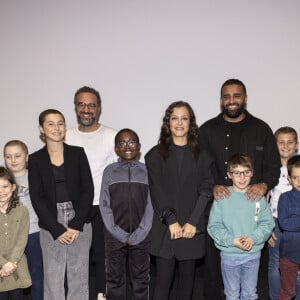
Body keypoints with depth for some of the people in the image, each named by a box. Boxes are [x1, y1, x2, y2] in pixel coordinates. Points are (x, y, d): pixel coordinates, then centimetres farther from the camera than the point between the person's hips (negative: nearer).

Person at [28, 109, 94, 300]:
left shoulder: (78, 153, 4)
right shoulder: (35, 159, 4)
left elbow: (88, 190, 0)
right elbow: (37, 198, -1)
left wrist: (76, 225, -9)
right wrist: (57, 229, -9)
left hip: (79, 222, 0)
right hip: (51, 224, 0)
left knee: (79, 275, 5)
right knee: (53, 277, 2)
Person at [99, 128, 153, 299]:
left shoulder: (146, 171, 2)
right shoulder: (110, 171, 3)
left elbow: (151, 205, -1)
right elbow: (104, 205, -1)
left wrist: (138, 235, -9)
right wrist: (120, 234, -8)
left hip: (141, 236, 0)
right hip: (115, 236, 0)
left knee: (141, 279, 10)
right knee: (115, 279, 9)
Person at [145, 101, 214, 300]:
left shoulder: (201, 155, 7)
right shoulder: (156, 154, 5)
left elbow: (206, 190, 0)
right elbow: (157, 191, -2)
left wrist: (193, 222, -10)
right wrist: (171, 220, -12)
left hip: (192, 227, 1)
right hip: (165, 227, -1)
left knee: (187, 277, 9)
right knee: (164, 278, 0)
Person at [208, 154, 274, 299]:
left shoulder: (259, 197, -5)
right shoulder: (222, 197, -11)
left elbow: (267, 223, -4)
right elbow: (214, 226, -9)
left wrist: (253, 238, -19)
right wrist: (232, 240, -21)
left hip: (253, 254, 2)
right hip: (229, 255, -1)